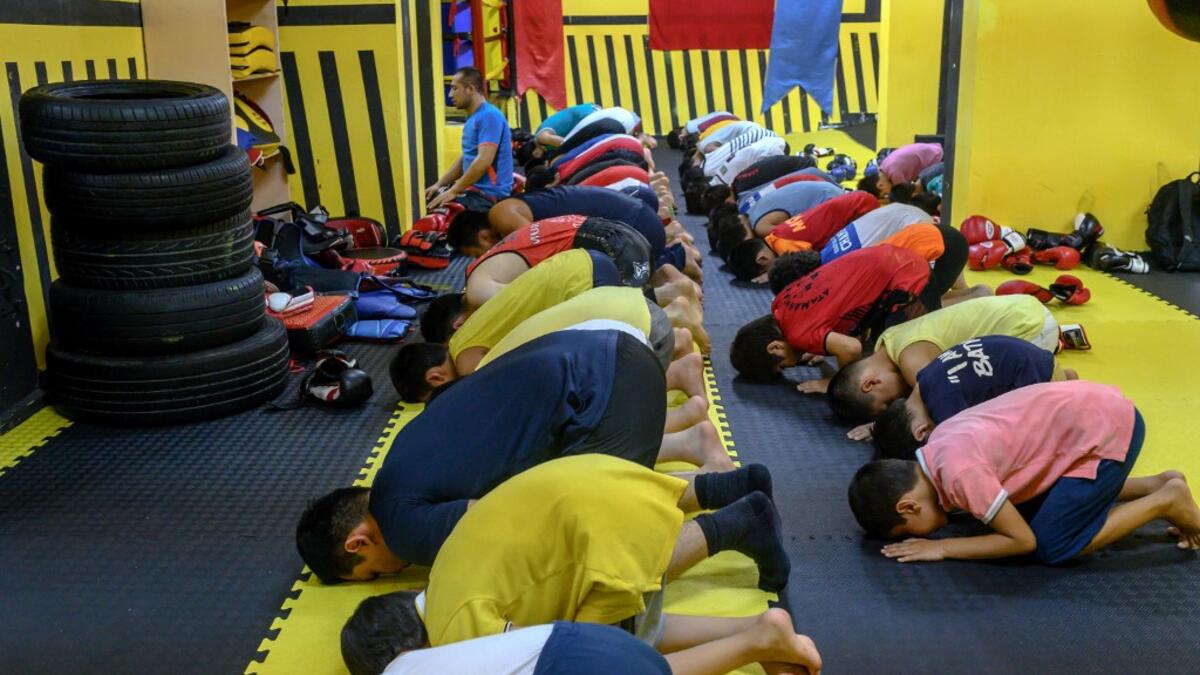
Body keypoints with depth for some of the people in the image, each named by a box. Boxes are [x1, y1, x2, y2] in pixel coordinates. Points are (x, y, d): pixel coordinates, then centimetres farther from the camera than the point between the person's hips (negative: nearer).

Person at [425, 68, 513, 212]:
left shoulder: (489, 115, -15)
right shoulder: (472, 118, 17)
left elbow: (484, 161, -24)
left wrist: (453, 191, -21)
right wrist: (439, 184, 13)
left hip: (488, 194, -10)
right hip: (474, 188, 10)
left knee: (433, 210, -20)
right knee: (426, 199, 8)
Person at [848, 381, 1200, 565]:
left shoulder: (958, 472, -23)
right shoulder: (937, 444, 3)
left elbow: (1023, 540, -14)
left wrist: (942, 548, -10)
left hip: (1108, 430, -9)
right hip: (1090, 408, 9)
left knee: (1053, 547, -3)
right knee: (1025, 509, 18)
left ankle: (1166, 501, 6)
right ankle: (1156, 484, 20)